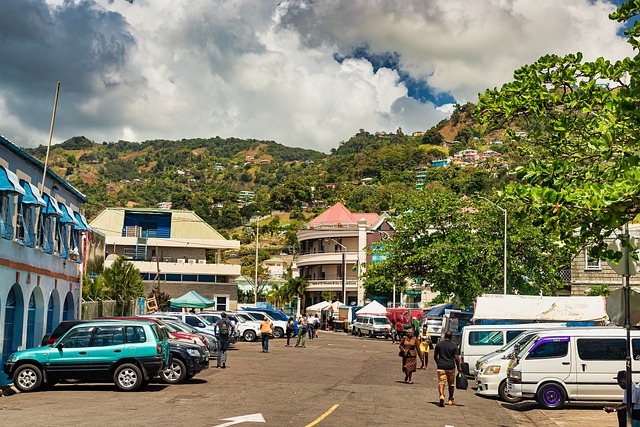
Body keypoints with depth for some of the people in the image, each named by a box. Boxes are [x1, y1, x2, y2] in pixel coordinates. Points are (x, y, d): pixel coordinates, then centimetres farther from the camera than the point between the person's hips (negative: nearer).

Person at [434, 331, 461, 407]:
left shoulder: (439, 344, 1)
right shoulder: (454, 346, -3)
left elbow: (435, 356, 8)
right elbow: (457, 358, -7)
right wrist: (459, 367, 4)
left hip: (441, 366, 0)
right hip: (451, 367, 0)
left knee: (441, 382, -4)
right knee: (451, 384, 15)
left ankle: (441, 395, -31)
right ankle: (450, 400, 24)